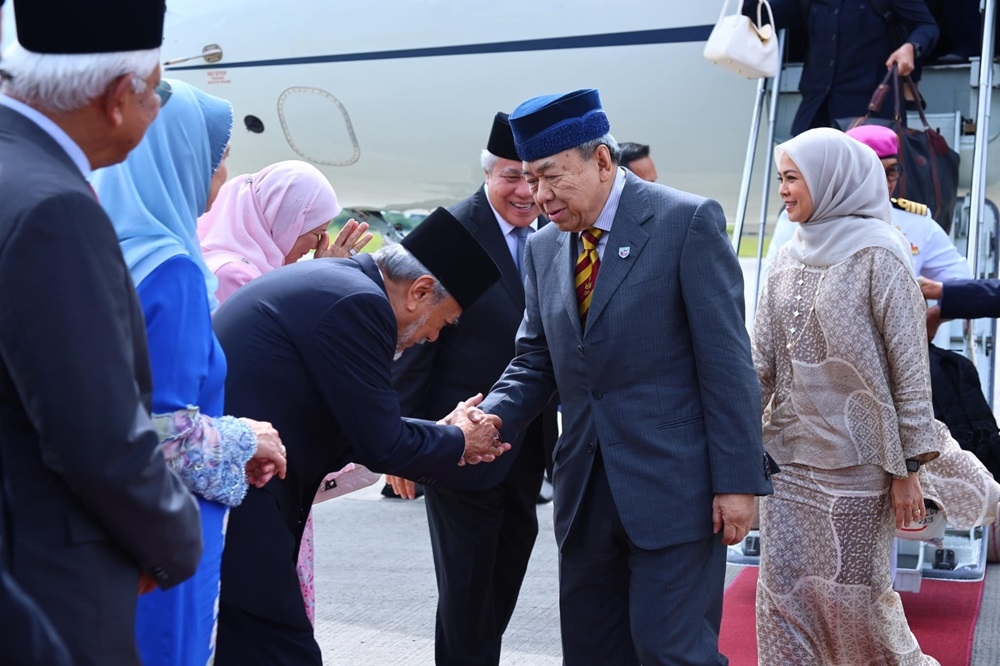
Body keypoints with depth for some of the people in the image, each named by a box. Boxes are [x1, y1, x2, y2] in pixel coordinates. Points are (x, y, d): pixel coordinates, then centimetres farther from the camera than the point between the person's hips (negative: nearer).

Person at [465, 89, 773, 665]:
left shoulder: (688, 221, -7)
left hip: (672, 485, -6)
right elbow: (536, 363, 13)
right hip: (586, 490, 6)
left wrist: (738, 482, -13)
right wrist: (489, 419, -7)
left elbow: (726, 361, -10)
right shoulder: (543, 249, 11)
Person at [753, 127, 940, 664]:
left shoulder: (876, 254, -9)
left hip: (854, 458, -5)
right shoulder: (789, 258, 9)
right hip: (789, 454, 6)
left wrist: (907, 468, -11)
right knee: (783, 588, 5)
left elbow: (910, 366, -9)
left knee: (851, 591, 3)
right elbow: (762, 359, 9)